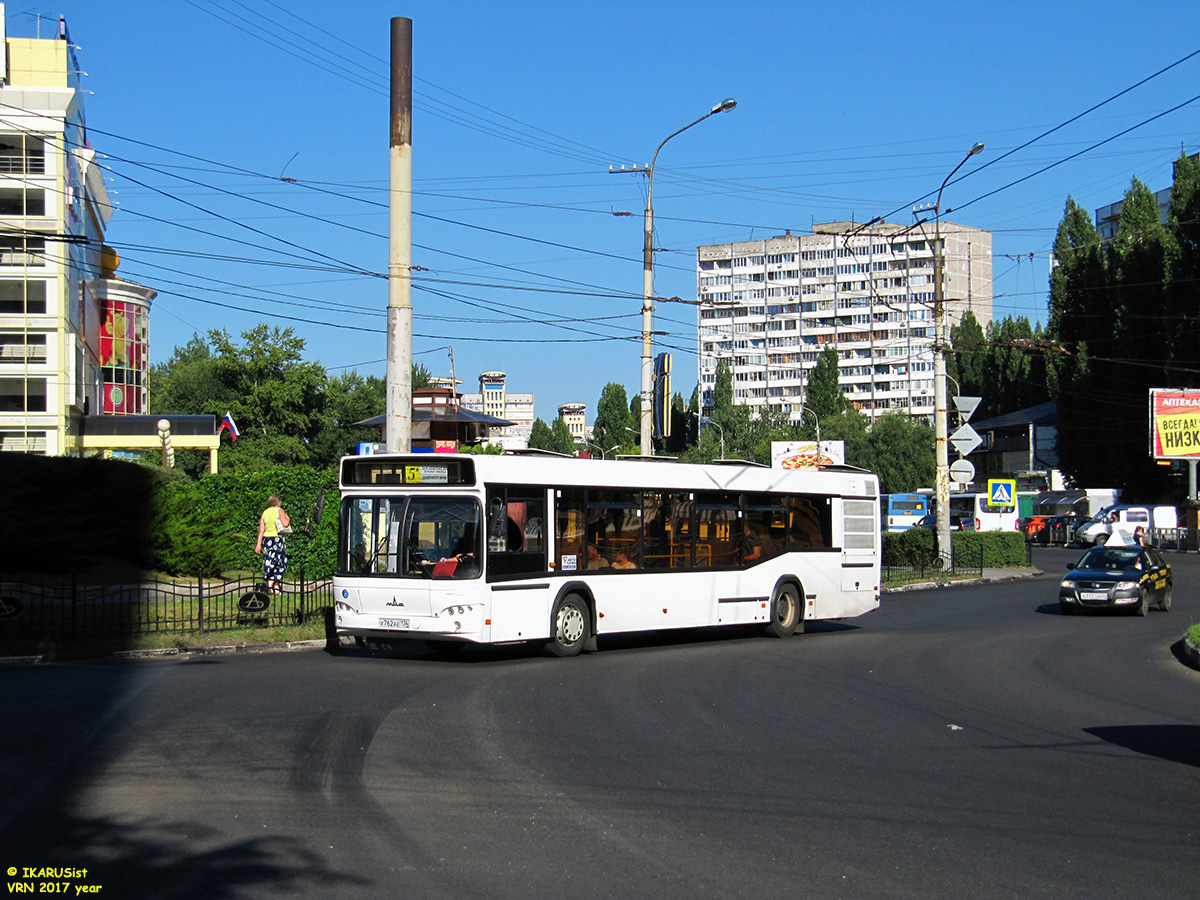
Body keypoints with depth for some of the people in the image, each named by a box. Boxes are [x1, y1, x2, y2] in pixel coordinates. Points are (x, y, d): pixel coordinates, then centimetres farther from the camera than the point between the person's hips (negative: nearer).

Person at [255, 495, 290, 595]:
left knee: (269, 564, 8)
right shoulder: (279, 510, -4)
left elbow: (261, 530, 7)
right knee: (279, 564, 3)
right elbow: (285, 524, -16)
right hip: (277, 539, -4)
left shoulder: (264, 513, 9)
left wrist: (258, 544, 8)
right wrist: (287, 518, 6)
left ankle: (269, 585, 3)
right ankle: (276, 587, 0)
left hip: (266, 540, 4)